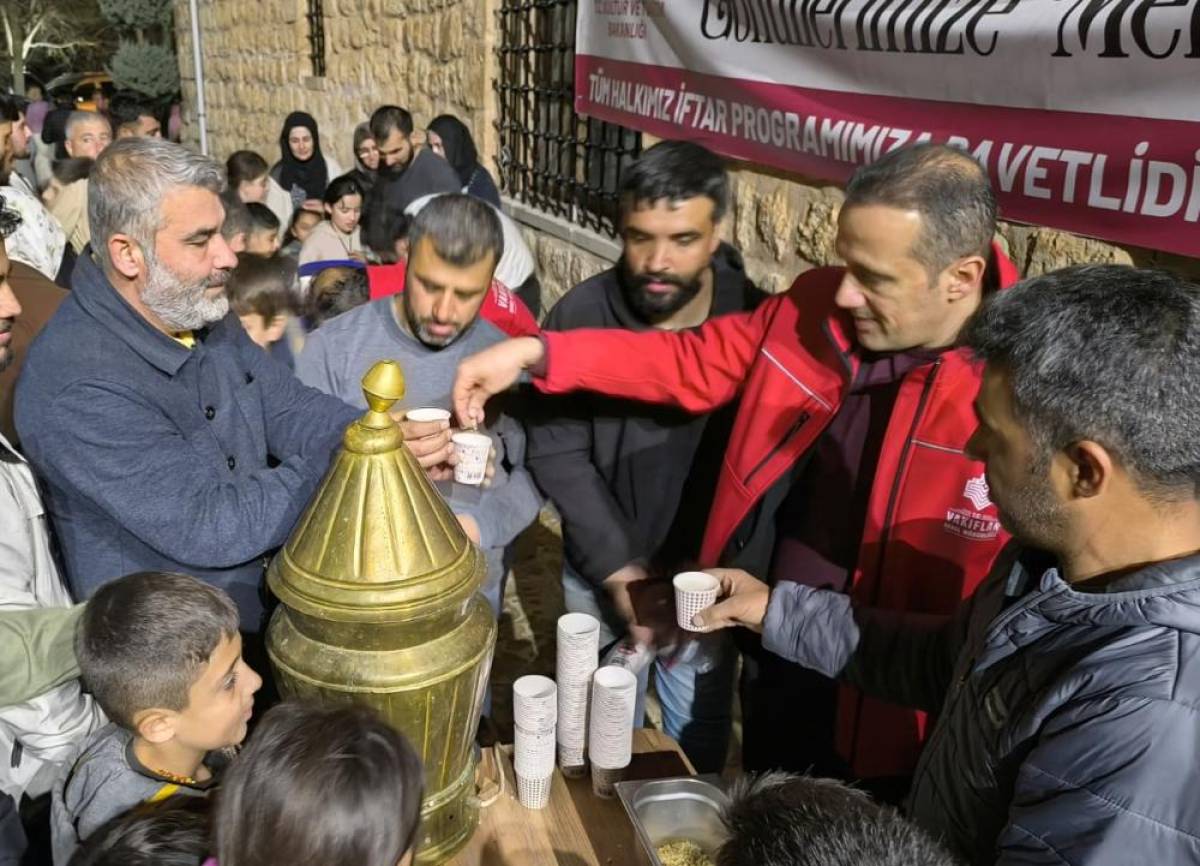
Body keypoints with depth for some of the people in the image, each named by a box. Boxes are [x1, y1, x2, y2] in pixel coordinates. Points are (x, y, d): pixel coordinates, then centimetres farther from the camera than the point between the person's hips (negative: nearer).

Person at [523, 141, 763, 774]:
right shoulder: (581, 315, -15)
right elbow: (557, 454, -13)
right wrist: (618, 569, -18)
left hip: (707, 575, 0)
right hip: (601, 573, 1)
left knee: (699, 737, 18)